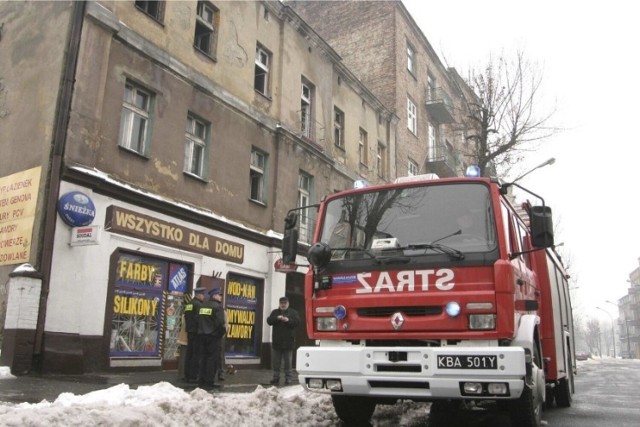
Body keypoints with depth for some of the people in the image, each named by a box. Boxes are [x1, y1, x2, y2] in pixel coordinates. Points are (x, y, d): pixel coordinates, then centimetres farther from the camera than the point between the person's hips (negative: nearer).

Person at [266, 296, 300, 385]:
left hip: (288, 342, -3)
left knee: (288, 362, 0)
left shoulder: (293, 312, 5)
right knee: (275, 362, 8)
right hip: (276, 341, 3)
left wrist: (288, 320, -23)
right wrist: (277, 318, -19)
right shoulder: (275, 312, 11)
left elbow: (297, 322, -8)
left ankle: (288, 378, 6)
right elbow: (269, 321, -2)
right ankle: (276, 378, 17)